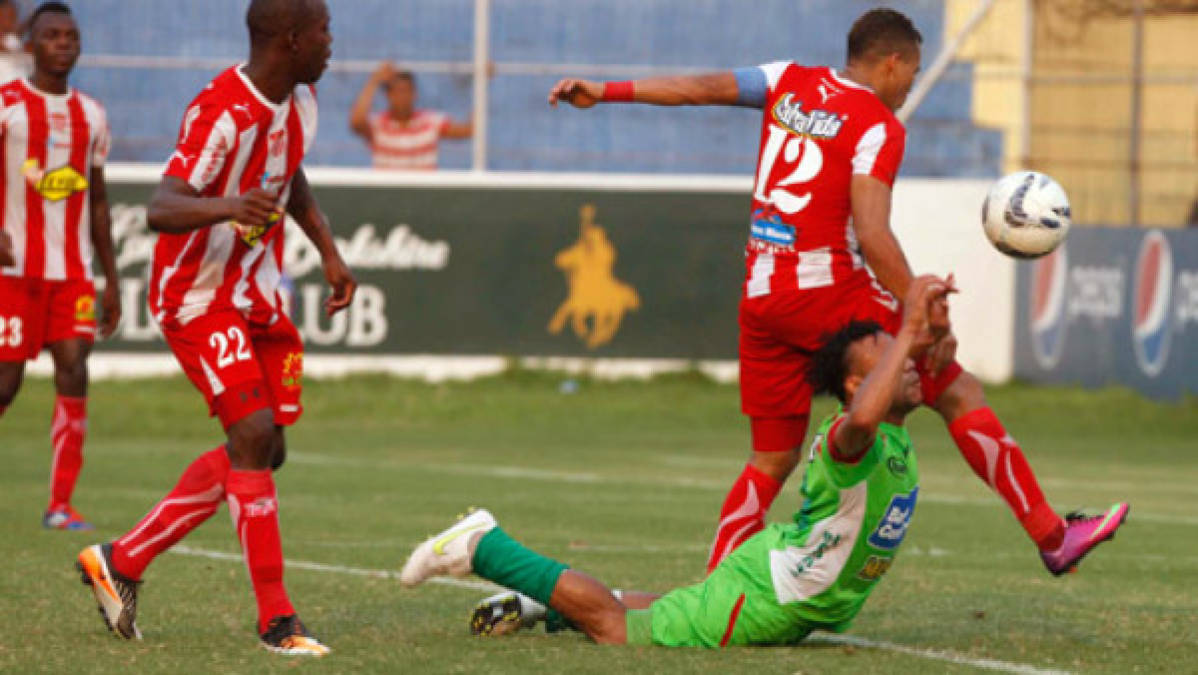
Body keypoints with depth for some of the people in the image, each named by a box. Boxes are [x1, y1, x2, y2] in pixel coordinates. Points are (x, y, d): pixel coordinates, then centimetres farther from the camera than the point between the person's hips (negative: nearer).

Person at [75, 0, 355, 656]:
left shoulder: (299, 101, 4)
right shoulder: (220, 112, -24)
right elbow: (161, 209, -34)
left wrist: (329, 252, 16)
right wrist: (228, 207, -52)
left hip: (259, 296, 9)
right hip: (198, 299, -9)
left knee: (261, 450, 8)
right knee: (254, 434, -18)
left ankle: (121, 560, 21)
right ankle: (277, 621, -14)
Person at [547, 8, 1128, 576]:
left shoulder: (790, 82, 11)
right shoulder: (878, 127, -8)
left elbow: (699, 89, 5)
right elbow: (872, 236, -18)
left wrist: (605, 92, 10)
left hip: (760, 295, 6)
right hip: (830, 291, -6)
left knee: (771, 461, 15)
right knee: (959, 393, 2)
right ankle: (1051, 537, 1)